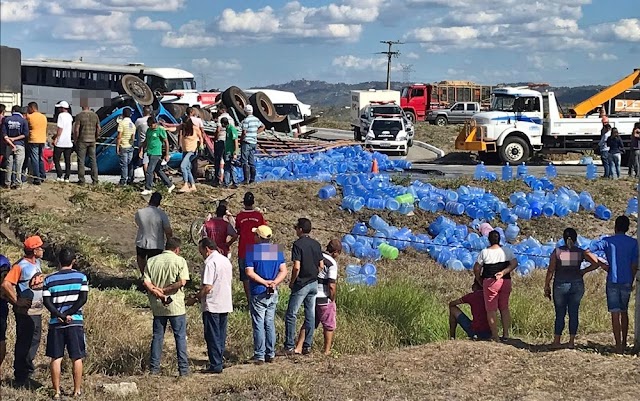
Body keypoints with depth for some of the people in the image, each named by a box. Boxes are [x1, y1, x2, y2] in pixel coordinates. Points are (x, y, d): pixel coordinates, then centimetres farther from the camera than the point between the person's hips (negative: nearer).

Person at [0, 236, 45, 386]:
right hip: (25, 312, -8)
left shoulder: (37, 263, 10)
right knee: (24, 344, -1)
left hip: (37, 310, 8)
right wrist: (16, 301, -19)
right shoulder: (21, 266, -17)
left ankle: (27, 374, 26)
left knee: (34, 342, 15)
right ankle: (21, 378, 7)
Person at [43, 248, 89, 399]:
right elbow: (83, 298, -9)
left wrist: (60, 316, -9)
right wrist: (69, 314, -9)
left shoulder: (49, 279, 3)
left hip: (56, 324, 1)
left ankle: (57, 392, 6)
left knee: (56, 358, 6)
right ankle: (77, 391, 10)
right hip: (75, 322, -1)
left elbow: (46, 301, -5)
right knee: (77, 358, 7)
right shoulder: (81, 277, 0)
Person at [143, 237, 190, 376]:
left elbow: (146, 282, -6)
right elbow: (182, 282, -16)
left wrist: (158, 293, -10)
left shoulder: (151, 261, 5)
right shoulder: (180, 261, -6)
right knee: (180, 337, 4)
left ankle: (154, 368, 13)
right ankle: (183, 369, 4)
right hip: (176, 307, -3)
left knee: (157, 336, 11)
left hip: (158, 306, 3)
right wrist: (165, 290, -10)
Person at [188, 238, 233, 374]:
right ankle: (219, 361, 19)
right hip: (225, 305, 8)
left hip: (212, 306, -8)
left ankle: (215, 365, 1)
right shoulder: (226, 261, 11)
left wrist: (195, 298, -8)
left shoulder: (211, 263, -17)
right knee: (221, 335, 14)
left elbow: (207, 287, -22)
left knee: (212, 336, -1)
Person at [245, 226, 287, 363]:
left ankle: (259, 356, 3)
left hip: (258, 294, -4)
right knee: (270, 324, 13)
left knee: (259, 325, 1)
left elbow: (249, 272, -17)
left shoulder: (252, 250, -9)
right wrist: (274, 283, -11)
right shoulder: (277, 250, 4)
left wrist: (265, 282, -12)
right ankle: (271, 354, 16)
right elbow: (283, 271, -2)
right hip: (273, 294, 4)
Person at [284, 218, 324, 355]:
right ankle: (307, 346, 13)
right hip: (314, 284, 7)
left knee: (291, 315, 1)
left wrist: (292, 282, -7)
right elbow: (321, 266, 8)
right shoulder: (316, 244, 6)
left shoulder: (298, 244, -14)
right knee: (310, 315, 9)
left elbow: (296, 267, -20)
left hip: (301, 284, -7)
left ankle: (289, 347, -1)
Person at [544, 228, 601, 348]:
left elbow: (550, 271, -5)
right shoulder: (581, 252, -1)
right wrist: (583, 271, 4)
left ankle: (556, 341, 7)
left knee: (560, 314, 5)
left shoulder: (557, 251, -4)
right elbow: (596, 263, -7)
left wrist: (546, 287, 2)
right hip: (577, 284, 1)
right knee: (573, 313, 8)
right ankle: (571, 341, 9)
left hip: (560, 285, -1)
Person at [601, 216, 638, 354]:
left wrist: (603, 266, -2)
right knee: (624, 312, 18)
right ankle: (624, 343, 24)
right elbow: (634, 265, 3)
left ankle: (619, 346, -6)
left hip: (613, 281, -2)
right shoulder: (633, 243, 2)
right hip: (626, 282, 2)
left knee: (615, 314, -2)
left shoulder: (607, 241, -2)